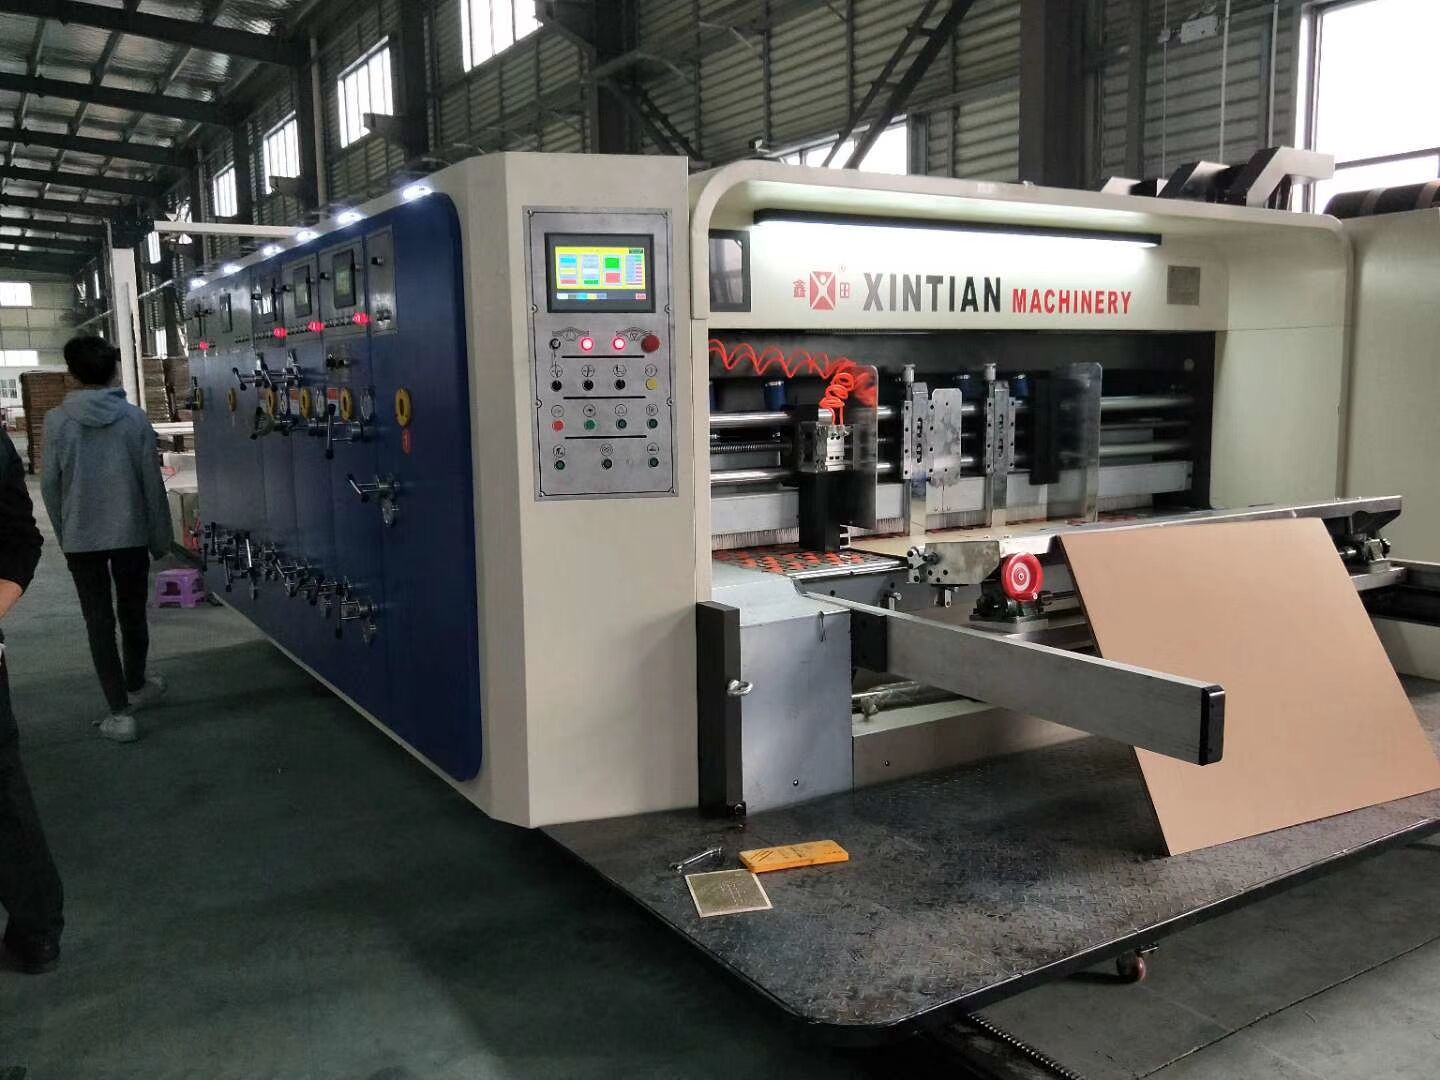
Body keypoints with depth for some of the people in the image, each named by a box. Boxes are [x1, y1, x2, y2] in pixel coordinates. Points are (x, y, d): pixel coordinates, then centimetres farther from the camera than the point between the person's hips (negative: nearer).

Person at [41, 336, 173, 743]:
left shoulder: (57, 421, -6)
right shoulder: (135, 418, -5)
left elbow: (50, 485, -2)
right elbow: (152, 483, -3)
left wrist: (63, 535, 11)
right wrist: (160, 538, 6)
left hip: (81, 538, -1)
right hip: (131, 534, 1)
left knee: (99, 622, 4)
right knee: (132, 614, 18)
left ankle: (120, 713, 2)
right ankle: (135, 687, 37)